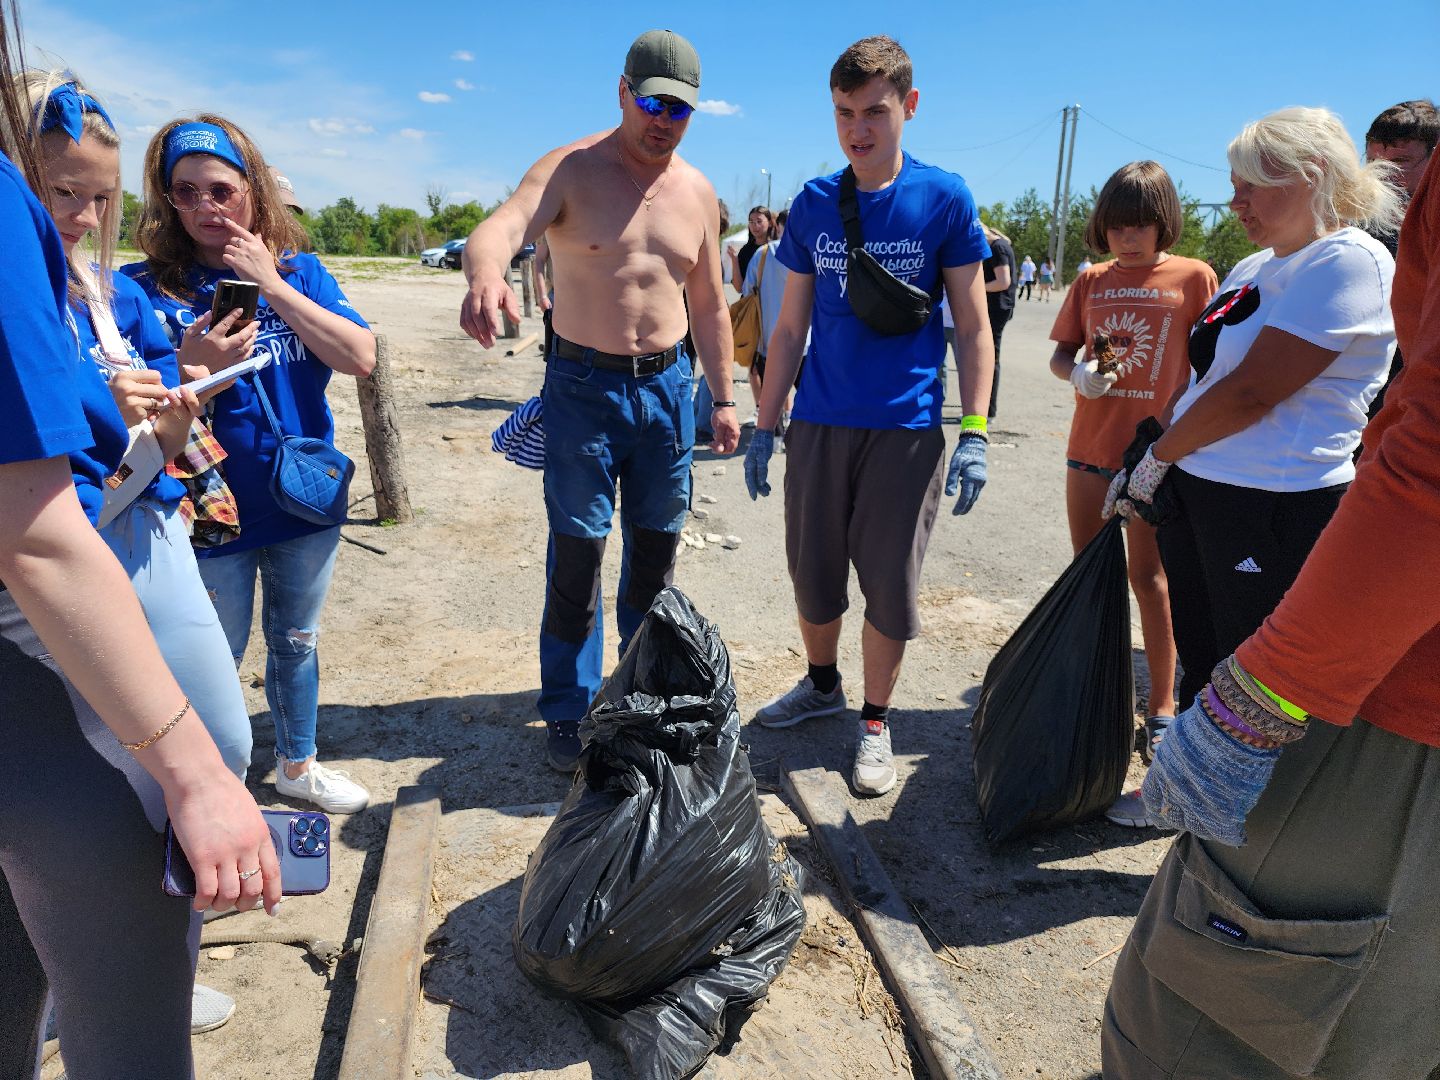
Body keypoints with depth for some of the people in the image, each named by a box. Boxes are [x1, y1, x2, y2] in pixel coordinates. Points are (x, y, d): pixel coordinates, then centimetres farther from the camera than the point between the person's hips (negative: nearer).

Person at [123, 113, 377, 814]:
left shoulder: (299, 271, 0)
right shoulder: (149, 288, -8)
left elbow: (360, 358, -14)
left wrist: (273, 286, -17)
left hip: (306, 501, 3)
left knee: (295, 642, 19)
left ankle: (297, 766, 41)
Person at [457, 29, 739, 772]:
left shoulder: (698, 193, 8)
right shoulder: (569, 169, -6)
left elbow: (709, 303, 14)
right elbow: (500, 227, -26)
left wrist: (723, 398, 9)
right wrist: (485, 274, -50)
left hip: (667, 386, 4)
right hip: (582, 385, -4)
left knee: (656, 545, 11)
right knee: (577, 550, -3)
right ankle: (566, 711, 14)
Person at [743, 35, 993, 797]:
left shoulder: (944, 197, -3)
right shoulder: (812, 204, 5)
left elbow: (972, 326, -1)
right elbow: (791, 326, 9)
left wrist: (974, 434, -9)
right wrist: (764, 426, 6)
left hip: (907, 428, -3)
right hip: (819, 422, 3)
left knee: (890, 587, 4)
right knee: (812, 573, 11)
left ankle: (875, 722, 23)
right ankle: (821, 684, 36)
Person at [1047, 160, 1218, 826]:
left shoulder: (1193, 277, -2)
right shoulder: (1092, 281, 8)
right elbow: (1060, 354, 10)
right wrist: (1077, 373, -13)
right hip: (1090, 445, 4)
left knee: (1148, 575, 1)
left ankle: (1162, 708, 14)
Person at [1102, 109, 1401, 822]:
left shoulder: (1349, 262, -13)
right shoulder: (1254, 268, 14)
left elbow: (1249, 393, -20)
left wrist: (1156, 459, -10)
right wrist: (1157, 468, 10)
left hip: (1275, 510, -8)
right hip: (1194, 491, 8)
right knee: (1199, 660, 18)